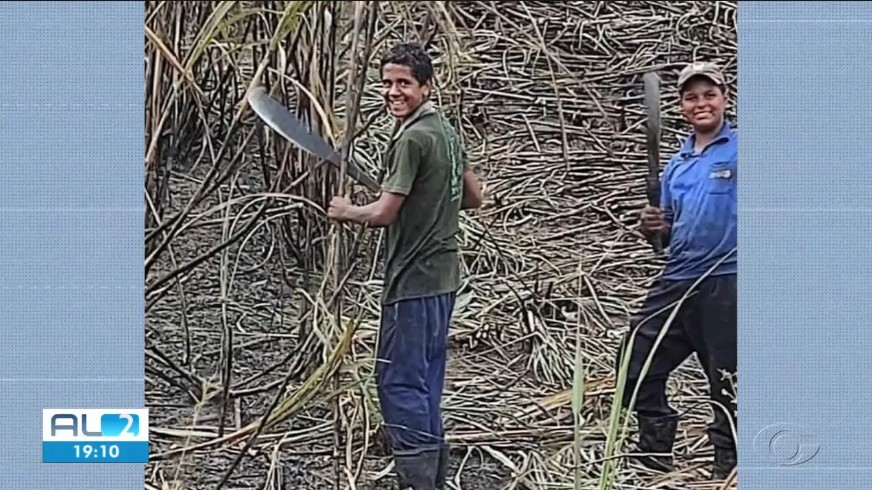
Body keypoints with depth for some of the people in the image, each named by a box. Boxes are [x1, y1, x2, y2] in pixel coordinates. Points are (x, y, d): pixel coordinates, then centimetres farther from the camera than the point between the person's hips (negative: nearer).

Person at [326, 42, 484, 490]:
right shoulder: (445, 130, 12)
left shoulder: (412, 139, -17)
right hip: (441, 274, 10)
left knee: (400, 381, -5)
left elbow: (384, 213, -18)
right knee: (425, 381, 14)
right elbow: (473, 196, 22)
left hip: (414, 280, -10)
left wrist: (345, 212, -1)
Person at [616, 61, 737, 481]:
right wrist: (651, 228, 0)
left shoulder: (741, 150, -3)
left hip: (726, 285, -7)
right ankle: (656, 457, 23)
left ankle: (727, 470, 13)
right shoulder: (676, 165, 16)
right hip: (678, 281, 7)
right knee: (636, 365, 9)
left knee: (727, 384, 1)